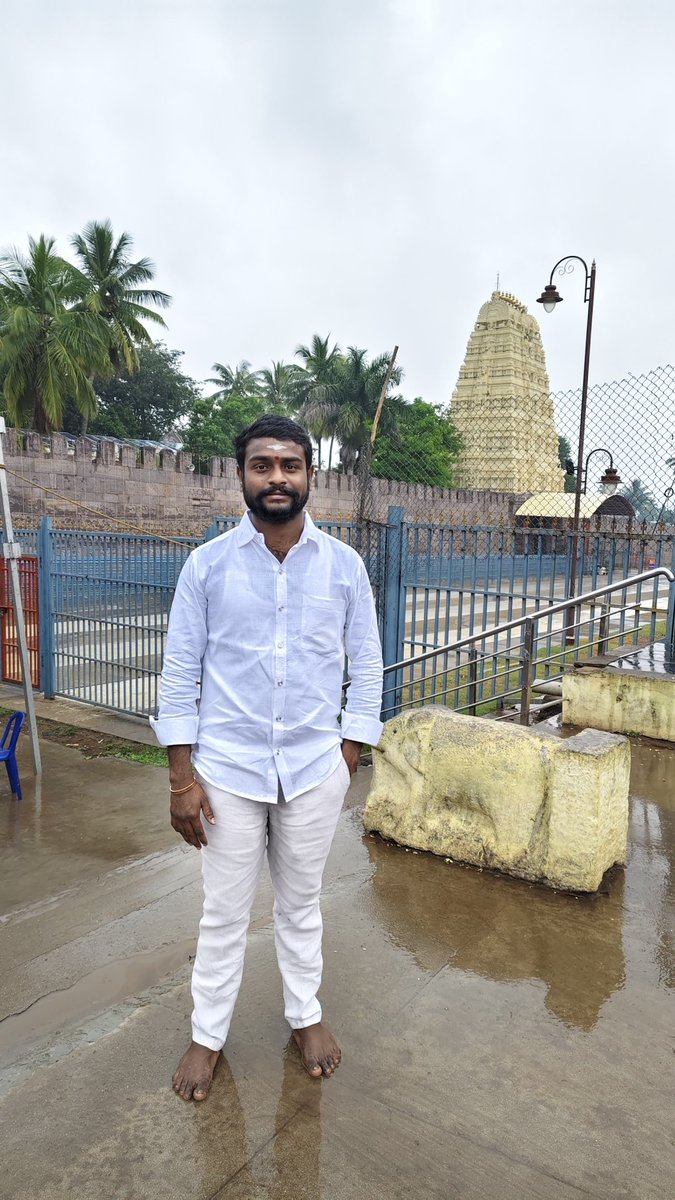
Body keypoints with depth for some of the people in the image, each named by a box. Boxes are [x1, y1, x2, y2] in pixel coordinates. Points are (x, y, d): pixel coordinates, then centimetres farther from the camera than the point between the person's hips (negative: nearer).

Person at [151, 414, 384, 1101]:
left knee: (301, 902, 19)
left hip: (315, 768, 1)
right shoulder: (207, 564, -6)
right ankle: (207, 1034, 37)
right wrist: (182, 776, -7)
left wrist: (349, 754, 0)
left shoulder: (343, 565, -4)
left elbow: (365, 664, 2)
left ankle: (305, 1016, 42)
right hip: (227, 768, 0)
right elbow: (180, 671, -4)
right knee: (224, 912, 14)